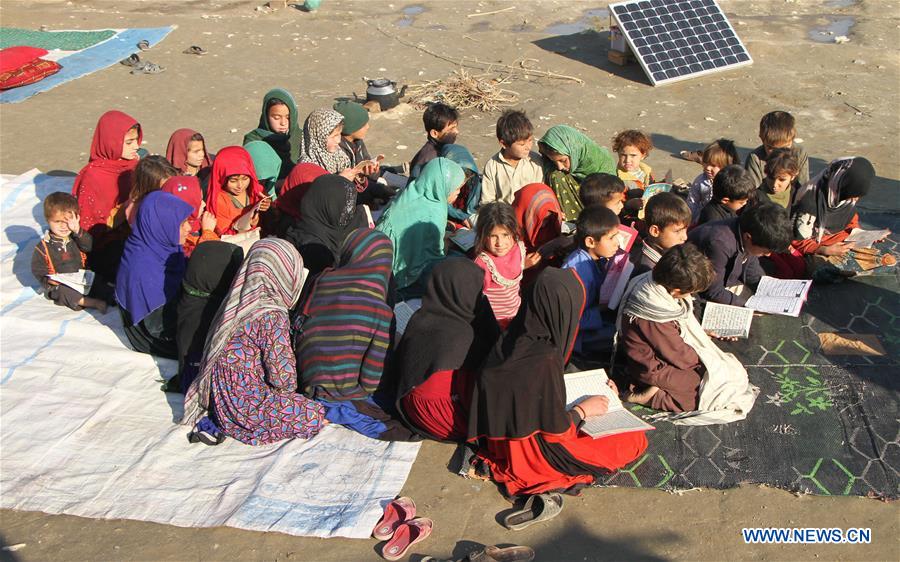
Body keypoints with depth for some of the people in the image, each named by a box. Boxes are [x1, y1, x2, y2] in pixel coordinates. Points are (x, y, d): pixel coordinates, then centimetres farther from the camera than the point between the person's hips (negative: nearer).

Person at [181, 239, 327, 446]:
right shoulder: (272, 317, -22)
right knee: (315, 416, -2)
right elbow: (282, 375, -20)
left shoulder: (238, 305, 4)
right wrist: (290, 388, 3)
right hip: (247, 405, -8)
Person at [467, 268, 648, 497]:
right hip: (534, 451, -8)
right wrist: (583, 409, -4)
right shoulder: (546, 360, -32)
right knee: (636, 440, 2)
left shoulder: (513, 339, -8)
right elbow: (557, 432, -23)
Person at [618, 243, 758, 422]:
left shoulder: (653, 283, -10)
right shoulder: (654, 322, -36)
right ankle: (654, 397, -7)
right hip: (657, 372, -10)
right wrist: (707, 359, -4)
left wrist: (702, 332, 10)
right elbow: (681, 357, -21)